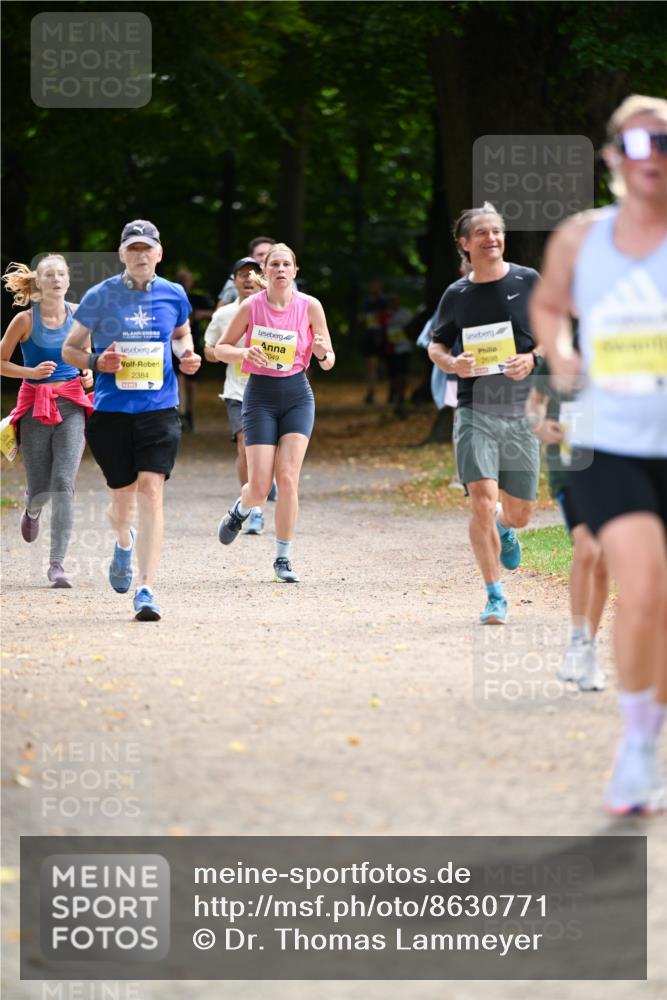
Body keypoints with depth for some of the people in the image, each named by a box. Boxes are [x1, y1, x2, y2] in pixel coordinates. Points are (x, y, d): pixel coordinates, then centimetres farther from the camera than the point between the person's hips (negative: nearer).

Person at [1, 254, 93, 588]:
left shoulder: (79, 315, 2)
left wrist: (88, 373, 1)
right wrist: (32, 371, -15)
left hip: (71, 406, 1)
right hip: (35, 406, -1)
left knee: (64, 483, -13)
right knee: (39, 488, 4)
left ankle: (57, 564, -13)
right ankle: (32, 510, 45)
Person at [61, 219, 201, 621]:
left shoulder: (174, 295, 4)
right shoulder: (100, 297, -2)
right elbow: (69, 349, 6)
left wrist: (187, 354, 3)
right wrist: (97, 361, -14)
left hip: (159, 410, 0)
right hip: (111, 410, 0)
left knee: (151, 492, -14)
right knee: (123, 496, 8)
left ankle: (146, 590, -15)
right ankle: (125, 543, 47)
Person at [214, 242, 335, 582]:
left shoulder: (310, 306, -3)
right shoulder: (251, 306, -5)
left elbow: (328, 361, 3)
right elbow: (221, 348, 3)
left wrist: (323, 354, -22)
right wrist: (245, 353, -17)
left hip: (297, 395, 1)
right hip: (260, 395, -1)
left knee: (288, 477, -11)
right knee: (260, 486, -7)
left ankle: (283, 558, 1)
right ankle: (239, 511, 31)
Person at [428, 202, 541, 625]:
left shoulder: (528, 281, 2)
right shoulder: (457, 295, 3)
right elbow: (435, 345, 14)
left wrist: (533, 357, -11)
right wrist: (453, 364, -8)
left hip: (522, 410, 1)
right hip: (475, 410, -1)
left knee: (520, 511, 8)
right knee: (482, 500, -16)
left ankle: (504, 528, 46)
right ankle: (495, 596, -7)